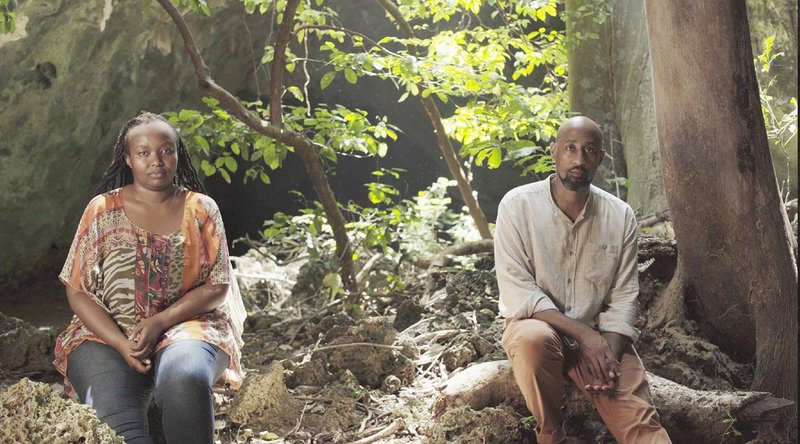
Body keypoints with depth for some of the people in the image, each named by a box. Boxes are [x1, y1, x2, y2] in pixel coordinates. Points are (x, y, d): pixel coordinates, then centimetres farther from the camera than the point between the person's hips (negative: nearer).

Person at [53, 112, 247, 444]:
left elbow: (218, 286, 2)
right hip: (108, 333, 0)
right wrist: (123, 345, -13)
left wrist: (160, 322, -14)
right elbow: (78, 291, 2)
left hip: (186, 326, 0)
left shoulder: (201, 209, 7)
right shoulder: (102, 210, 6)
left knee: (184, 378, -36)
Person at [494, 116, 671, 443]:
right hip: (537, 325, -1)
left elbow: (623, 298, -2)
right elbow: (518, 294, -17)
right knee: (534, 339, -36)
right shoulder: (517, 205, -11)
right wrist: (583, 333, -23)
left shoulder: (620, 216, -2)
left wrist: (609, 353, -19)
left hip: (599, 336, 2)